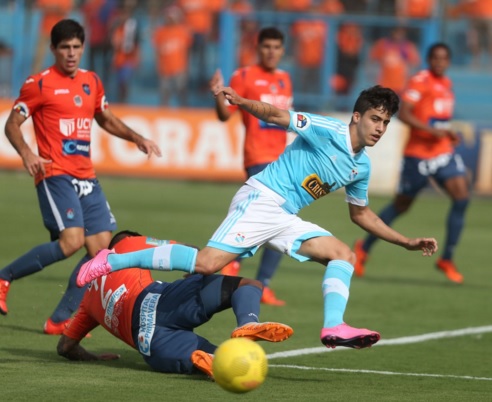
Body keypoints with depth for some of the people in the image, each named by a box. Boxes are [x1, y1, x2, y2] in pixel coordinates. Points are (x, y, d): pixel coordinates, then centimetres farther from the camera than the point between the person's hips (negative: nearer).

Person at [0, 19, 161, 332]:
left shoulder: (92, 82, 14)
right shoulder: (40, 84, -5)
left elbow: (107, 120, 29)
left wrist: (137, 139, 16)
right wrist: (26, 152, -23)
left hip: (87, 177, 7)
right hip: (56, 174, -7)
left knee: (101, 247, -2)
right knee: (71, 241, -23)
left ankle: (60, 320, 3)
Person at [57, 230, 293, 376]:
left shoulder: (90, 298, 39)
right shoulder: (129, 244, 30)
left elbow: (66, 347, 38)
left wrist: (95, 359, 53)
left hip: (144, 338, 3)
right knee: (249, 285, 5)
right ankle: (247, 324, -31)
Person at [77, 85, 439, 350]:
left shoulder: (361, 166, 14)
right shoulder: (328, 131, -10)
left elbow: (361, 213, 29)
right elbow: (276, 115, -14)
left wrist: (406, 242, 26)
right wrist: (242, 102, -32)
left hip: (286, 219, 8)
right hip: (260, 201, -8)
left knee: (344, 255, -7)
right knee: (207, 263, -20)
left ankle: (334, 326, -20)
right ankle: (113, 261, -10)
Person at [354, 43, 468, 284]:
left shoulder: (446, 83, 14)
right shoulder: (419, 81, -12)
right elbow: (404, 114, -21)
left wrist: (447, 133, 10)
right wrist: (432, 130, -29)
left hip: (444, 153, 7)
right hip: (418, 154, -7)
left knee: (461, 196, -11)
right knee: (402, 205, 5)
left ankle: (447, 259, -3)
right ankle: (364, 248, 25)